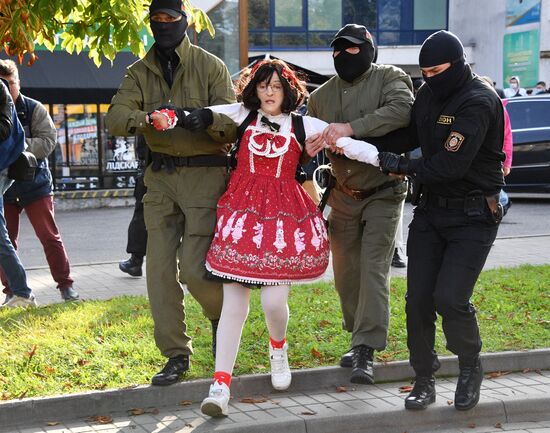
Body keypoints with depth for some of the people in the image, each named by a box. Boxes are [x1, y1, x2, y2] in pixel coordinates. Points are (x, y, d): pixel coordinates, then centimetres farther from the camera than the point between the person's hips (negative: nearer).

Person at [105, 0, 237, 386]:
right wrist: (144, 119, -27)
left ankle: (222, 315, 23)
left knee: (194, 269, -10)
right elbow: (115, 117, -6)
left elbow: (230, 125, -7)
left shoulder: (211, 67, -1)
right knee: (160, 270, 1)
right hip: (161, 177, 4)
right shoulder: (140, 72, 9)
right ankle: (176, 354, 12)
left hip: (205, 173, -4)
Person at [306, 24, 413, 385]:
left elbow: (402, 109, -27)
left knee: (374, 269, -14)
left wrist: (351, 128, -34)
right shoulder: (321, 96, 9)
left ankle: (366, 352, -15)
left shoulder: (389, 78, -7)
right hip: (344, 196, 5)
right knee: (346, 272, 10)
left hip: (383, 193, -5)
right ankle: (360, 340, 26)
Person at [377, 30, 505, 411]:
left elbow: (450, 165, -25)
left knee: (450, 298, -15)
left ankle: (471, 369, 12)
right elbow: (408, 136, 17)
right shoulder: (428, 94, 7)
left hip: (473, 216, -7)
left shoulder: (479, 101, -18)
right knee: (418, 298, 0)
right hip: (431, 210, 7)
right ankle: (424, 380, 15)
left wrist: (405, 166, -14)